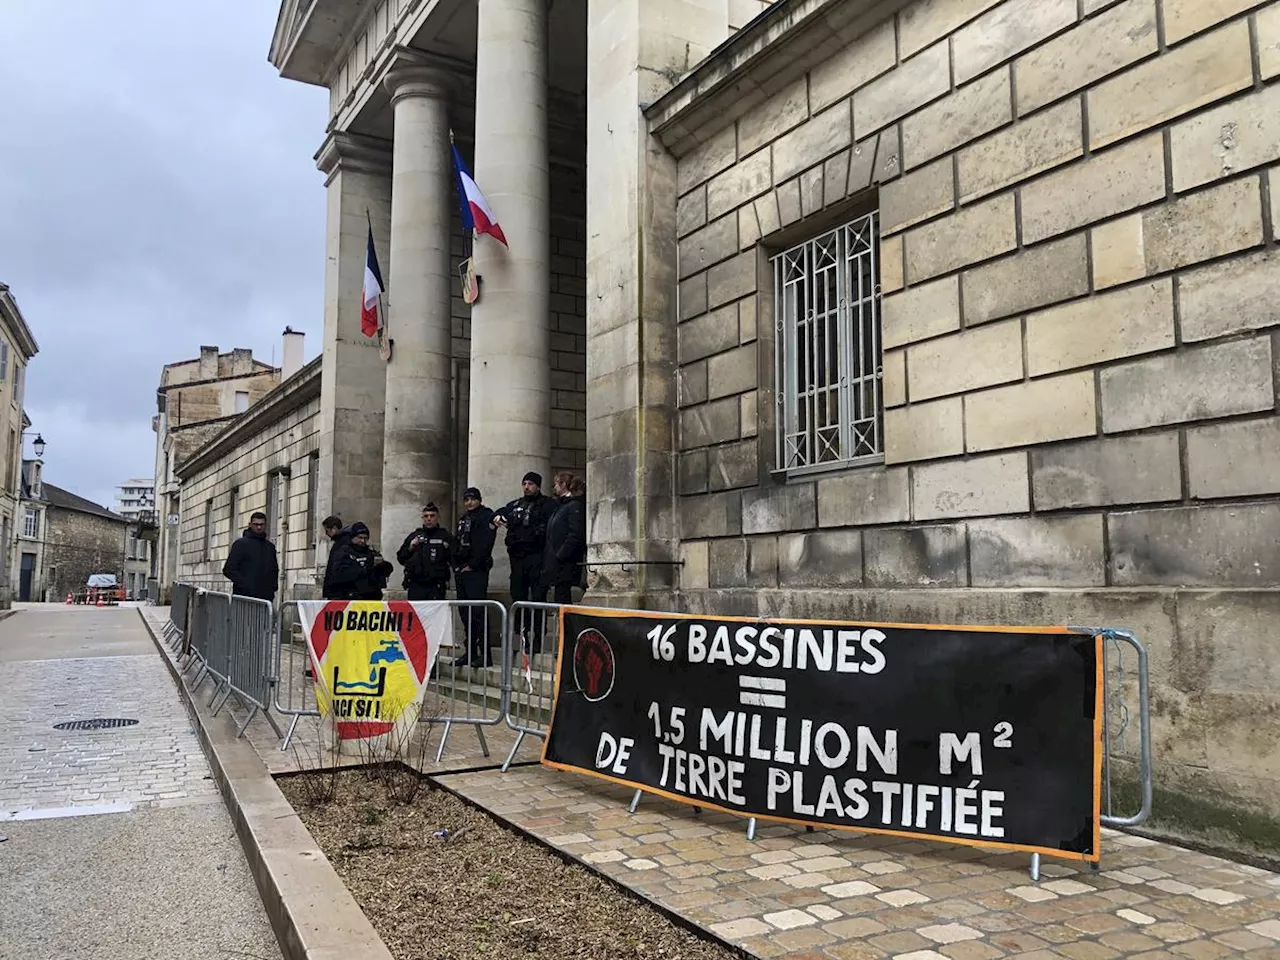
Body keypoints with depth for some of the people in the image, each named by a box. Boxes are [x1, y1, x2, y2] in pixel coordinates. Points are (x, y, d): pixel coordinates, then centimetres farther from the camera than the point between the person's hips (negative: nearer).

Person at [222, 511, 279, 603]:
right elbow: (228, 570, -2)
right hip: (245, 597, -5)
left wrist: (273, 586, 11)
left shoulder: (270, 546, 19)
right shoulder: (241, 544, 3)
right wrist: (244, 584, -12)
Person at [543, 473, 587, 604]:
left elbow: (576, 536, -19)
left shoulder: (575, 506, -10)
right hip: (556, 564, 9)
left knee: (562, 599, -9)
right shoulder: (560, 505, 19)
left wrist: (560, 555, -19)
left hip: (565, 564, -9)